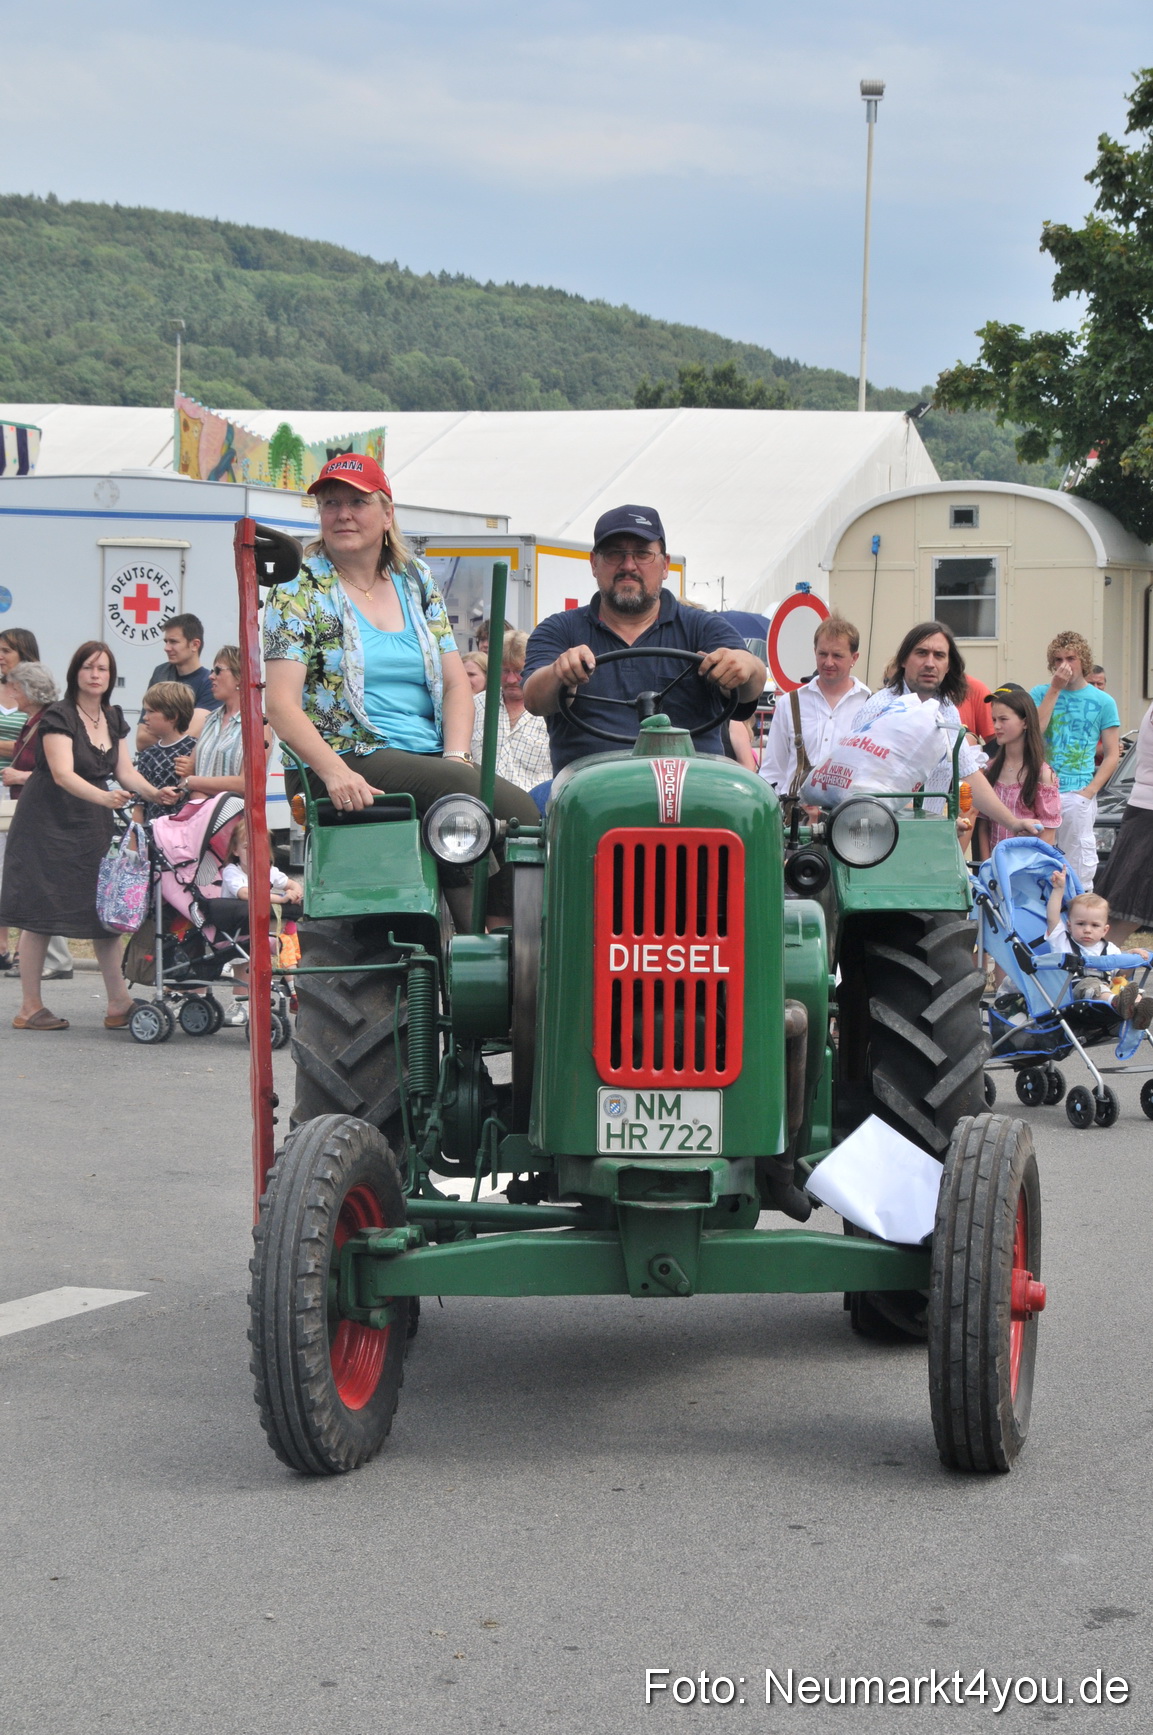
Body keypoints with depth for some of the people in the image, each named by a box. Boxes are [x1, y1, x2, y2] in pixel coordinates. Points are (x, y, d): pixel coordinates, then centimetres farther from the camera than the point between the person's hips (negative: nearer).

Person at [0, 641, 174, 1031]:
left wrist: (155, 793, -12)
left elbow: (126, 771, 7)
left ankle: (119, 1003, 6)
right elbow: (63, 773, -24)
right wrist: (105, 797, -39)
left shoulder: (114, 718, 10)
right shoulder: (58, 717, -13)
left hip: (93, 825, 7)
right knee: (41, 913, -4)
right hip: (49, 822, -7)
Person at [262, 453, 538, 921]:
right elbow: (282, 706, -7)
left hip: (428, 760, 5)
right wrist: (335, 772, -23)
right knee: (512, 809, -28)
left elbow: (456, 684, 13)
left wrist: (456, 757, -6)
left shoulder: (417, 583, 17)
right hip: (349, 766, -5)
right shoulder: (298, 591, 3)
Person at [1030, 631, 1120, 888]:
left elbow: (1112, 755, 5)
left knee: (1079, 865, -4)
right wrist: (1055, 689, -6)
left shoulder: (1102, 701, 7)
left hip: (1077, 794, -1)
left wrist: (1089, 791, -8)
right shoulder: (1041, 693, 10)